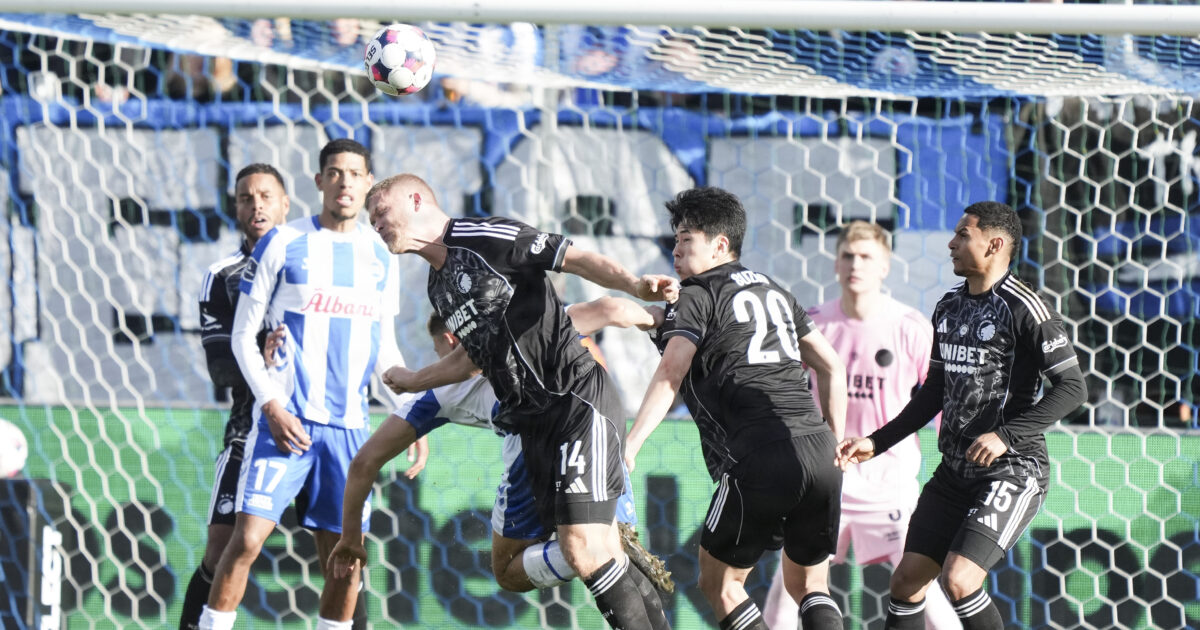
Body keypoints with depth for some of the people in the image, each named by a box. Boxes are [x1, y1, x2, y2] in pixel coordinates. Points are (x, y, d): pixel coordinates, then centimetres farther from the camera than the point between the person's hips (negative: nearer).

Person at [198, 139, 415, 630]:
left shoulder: (381, 258, 12)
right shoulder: (283, 245, -1)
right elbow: (243, 335, 0)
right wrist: (271, 404, -12)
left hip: (349, 425, 4)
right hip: (286, 419, -4)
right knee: (247, 538, -14)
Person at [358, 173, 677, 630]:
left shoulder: (483, 238, -8)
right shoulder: (438, 287, 19)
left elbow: (577, 259, -13)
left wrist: (635, 285, -30)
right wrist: (414, 381, 49)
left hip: (578, 400, -8)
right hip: (534, 420, 8)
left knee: (584, 549, -17)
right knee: (604, 553, 2)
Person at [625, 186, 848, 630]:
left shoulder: (697, 298, 4)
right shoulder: (775, 291, 25)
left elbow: (669, 377, -11)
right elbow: (832, 368, 27)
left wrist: (630, 445, -19)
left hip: (759, 460, -7)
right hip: (818, 452, 7)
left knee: (719, 583, 8)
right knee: (808, 584, 18)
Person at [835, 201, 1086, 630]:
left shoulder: (1023, 308, -14)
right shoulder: (949, 307, 11)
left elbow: (1070, 387, -16)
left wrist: (1006, 435, -23)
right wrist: (877, 443, 15)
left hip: (1012, 470, -8)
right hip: (955, 473, 8)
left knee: (958, 579, -21)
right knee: (907, 580, 3)